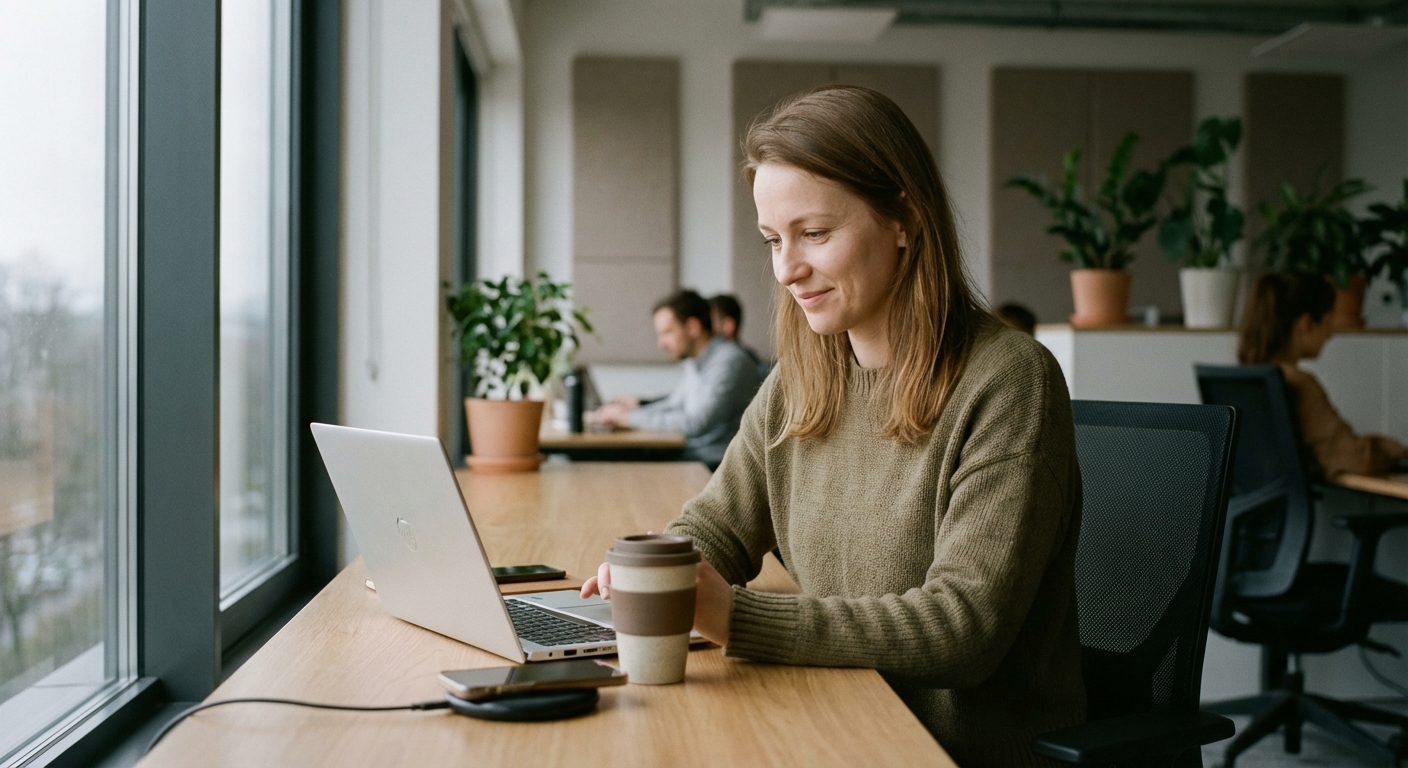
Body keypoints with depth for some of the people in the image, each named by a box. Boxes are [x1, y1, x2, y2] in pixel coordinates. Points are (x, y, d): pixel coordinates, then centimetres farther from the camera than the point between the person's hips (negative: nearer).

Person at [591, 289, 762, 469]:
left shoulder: (728, 361, -19)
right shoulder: (694, 361, 12)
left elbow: (696, 423, -27)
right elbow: (674, 405, 25)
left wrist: (630, 418, -21)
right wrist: (634, 407, 5)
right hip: (692, 453, 8)